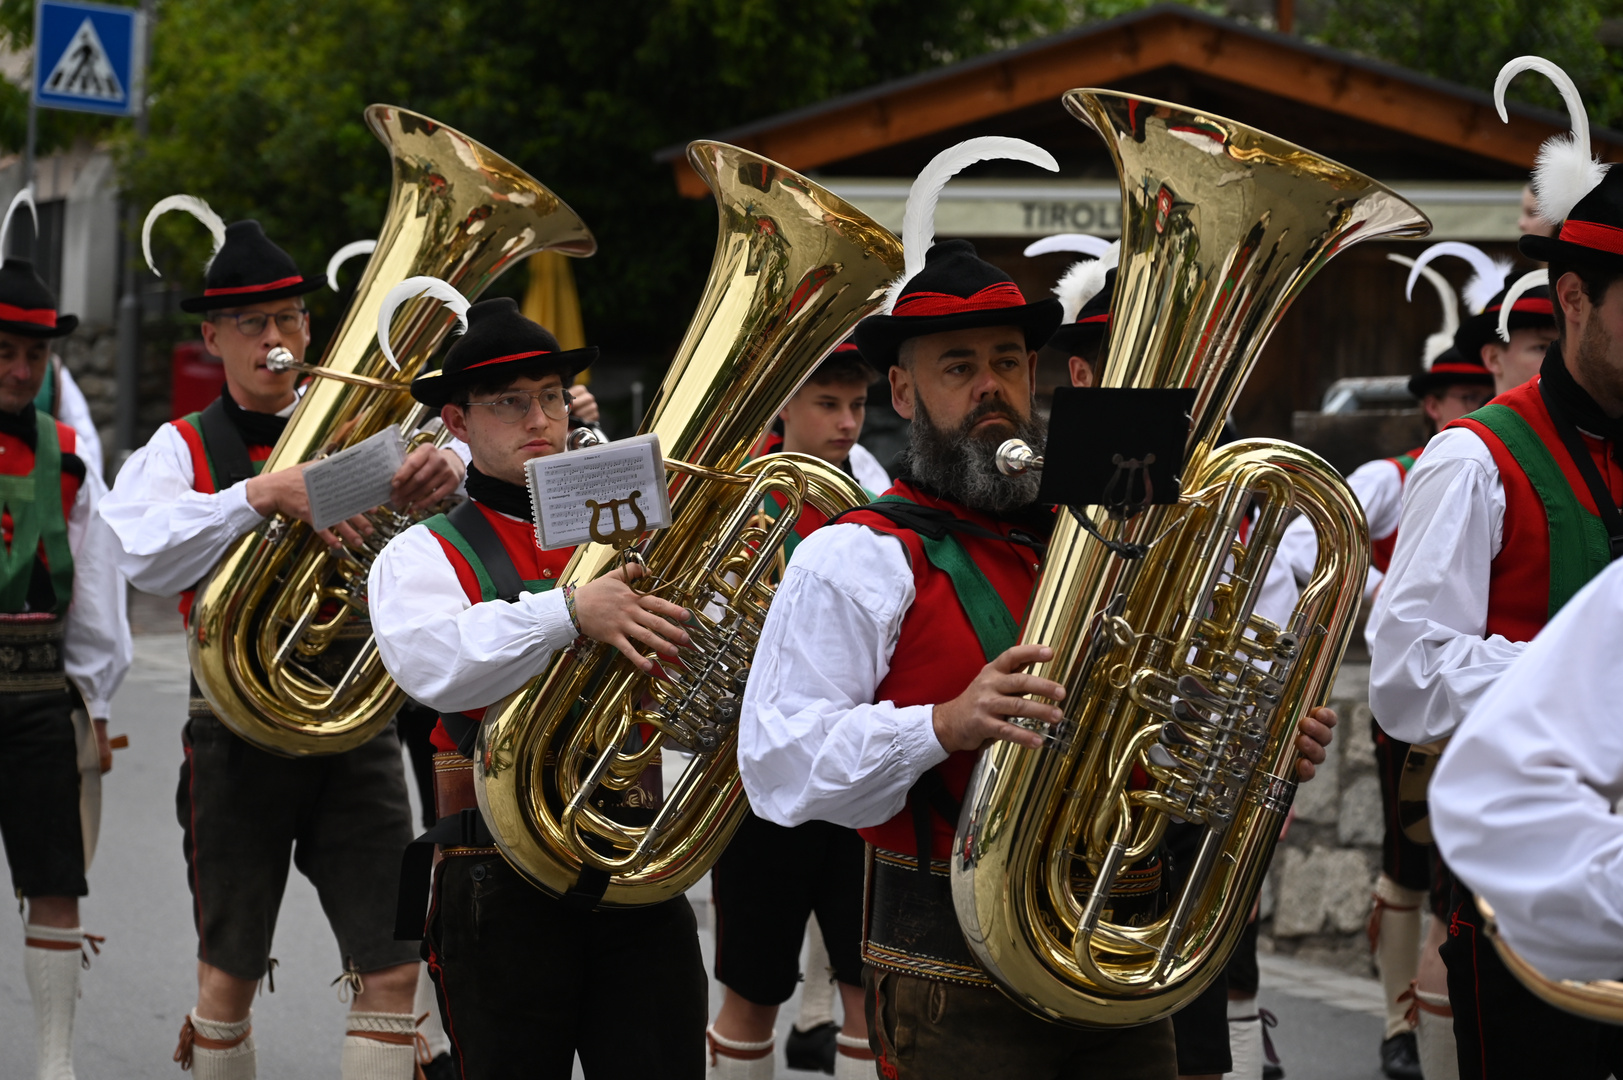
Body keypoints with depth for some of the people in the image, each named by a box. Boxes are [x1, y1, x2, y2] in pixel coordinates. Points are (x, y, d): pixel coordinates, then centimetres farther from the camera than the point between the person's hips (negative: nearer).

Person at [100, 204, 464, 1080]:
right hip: (238, 735, -1)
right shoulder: (182, 449, 2)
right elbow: (144, 557, -18)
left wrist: (443, 466, -28)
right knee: (230, 973, 10)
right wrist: (260, 496, -31)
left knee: (391, 971, -4)